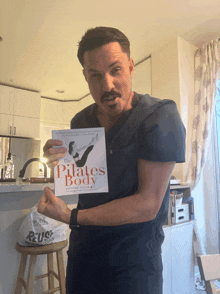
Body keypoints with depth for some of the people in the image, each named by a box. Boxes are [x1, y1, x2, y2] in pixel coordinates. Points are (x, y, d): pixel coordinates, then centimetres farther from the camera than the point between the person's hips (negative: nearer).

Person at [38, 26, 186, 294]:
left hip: (134, 261, -4)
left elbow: (147, 205, -23)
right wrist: (59, 163, -15)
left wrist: (71, 217, -19)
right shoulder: (80, 122, -1)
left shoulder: (160, 115, -20)